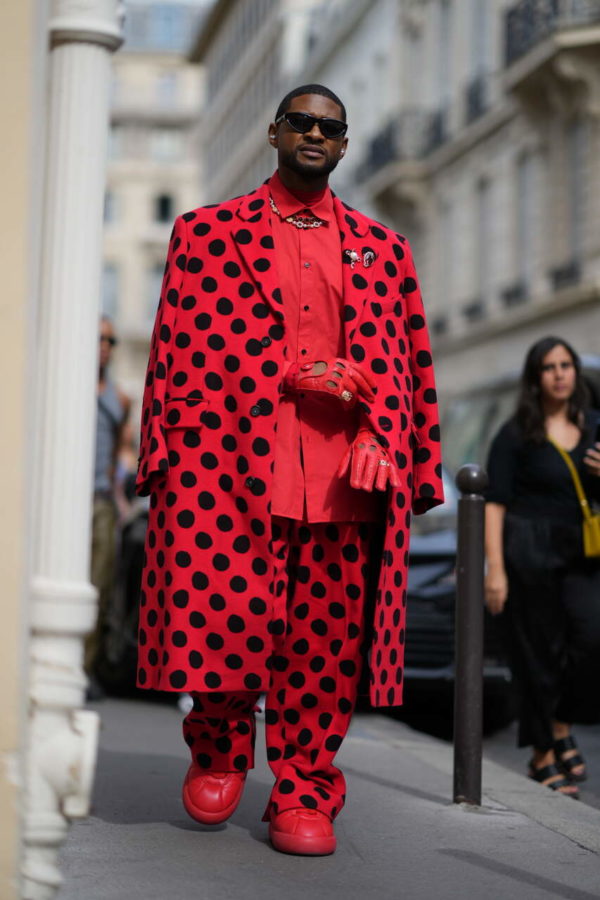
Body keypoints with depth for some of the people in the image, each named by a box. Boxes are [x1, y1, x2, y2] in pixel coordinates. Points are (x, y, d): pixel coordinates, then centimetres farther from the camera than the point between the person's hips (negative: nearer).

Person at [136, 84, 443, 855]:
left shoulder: (382, 249, 20)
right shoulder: (206, 233, 14)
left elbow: (411, 367, 15)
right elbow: (177, 352, 7)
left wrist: (418, 469, 5)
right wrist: (163, 453, -4)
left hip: (344, 480, 2)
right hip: (228, 466, -2)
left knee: (326, 644, 1)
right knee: (222, 615, -10)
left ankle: (304, 796, 14)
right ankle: (220, 746, 19)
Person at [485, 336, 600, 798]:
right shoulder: (516, 434, -2)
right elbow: (495, 503, -6)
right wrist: (495, 569, -14)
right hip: (529, 552, -3)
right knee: (537, 653, 0)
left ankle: (562, 728, 7)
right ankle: (543, 756, 14)